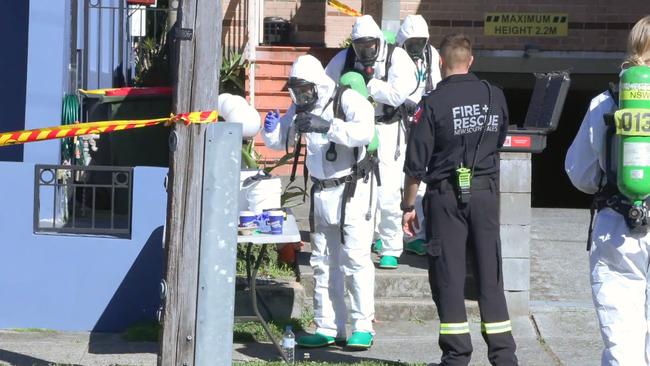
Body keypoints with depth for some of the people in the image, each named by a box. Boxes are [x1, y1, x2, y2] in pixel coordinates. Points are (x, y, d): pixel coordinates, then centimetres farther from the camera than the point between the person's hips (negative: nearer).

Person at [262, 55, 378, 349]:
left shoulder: (348, 100, -15)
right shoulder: (300, 108, 7)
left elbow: (365, 132, -33)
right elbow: (280, 142, 14)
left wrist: (327, 125, -40)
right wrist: (271, 130, -8)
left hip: (352, 190, -8)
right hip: (321, 192, 8)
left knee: (355, 259, -8)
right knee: (323, 262, 11)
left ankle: (363, 327, -2)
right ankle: (328, 328, 18)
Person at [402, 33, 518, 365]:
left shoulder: (433, 103, -9)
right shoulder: (495, 97, 2)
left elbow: (415, 163, -8)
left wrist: (408, 206, 1)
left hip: (446, 196, -3)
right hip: (486, 192, 3)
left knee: (448, 275, 3)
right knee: (490, 274, 8)